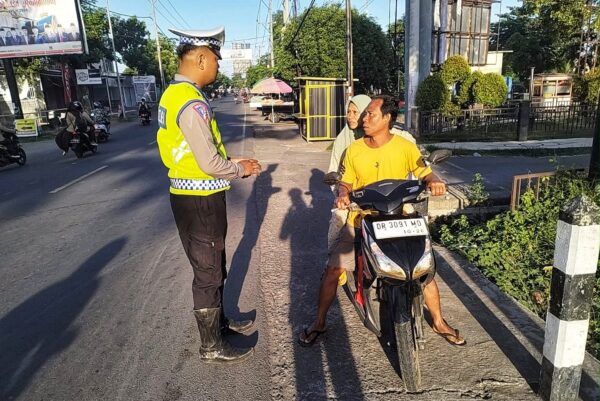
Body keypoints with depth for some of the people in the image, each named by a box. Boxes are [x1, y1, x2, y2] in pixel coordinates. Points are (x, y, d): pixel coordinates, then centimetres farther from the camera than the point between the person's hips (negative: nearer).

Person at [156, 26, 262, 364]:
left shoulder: (174, 93, 10)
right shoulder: (192, 103, -22)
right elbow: (210, 164, -24)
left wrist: (232, 162, 10)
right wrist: (242, 170, -6)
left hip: (189, 195, 10)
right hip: (200, 200, -10)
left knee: (213, 266, 23)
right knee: (208, 272, 5)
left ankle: (218, 320, 43)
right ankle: (213, 346, 23)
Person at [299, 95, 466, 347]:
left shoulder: (405, 147, -4)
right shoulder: (354, 149, 0)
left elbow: (426, 174, -4)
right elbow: (346, 183, 4)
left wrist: (433, 182, -28)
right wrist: (343, 194, -19)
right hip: (360, 222, 1)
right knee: (333, 268, -6)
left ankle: (438, 322, 24)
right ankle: (319, 323, 14)